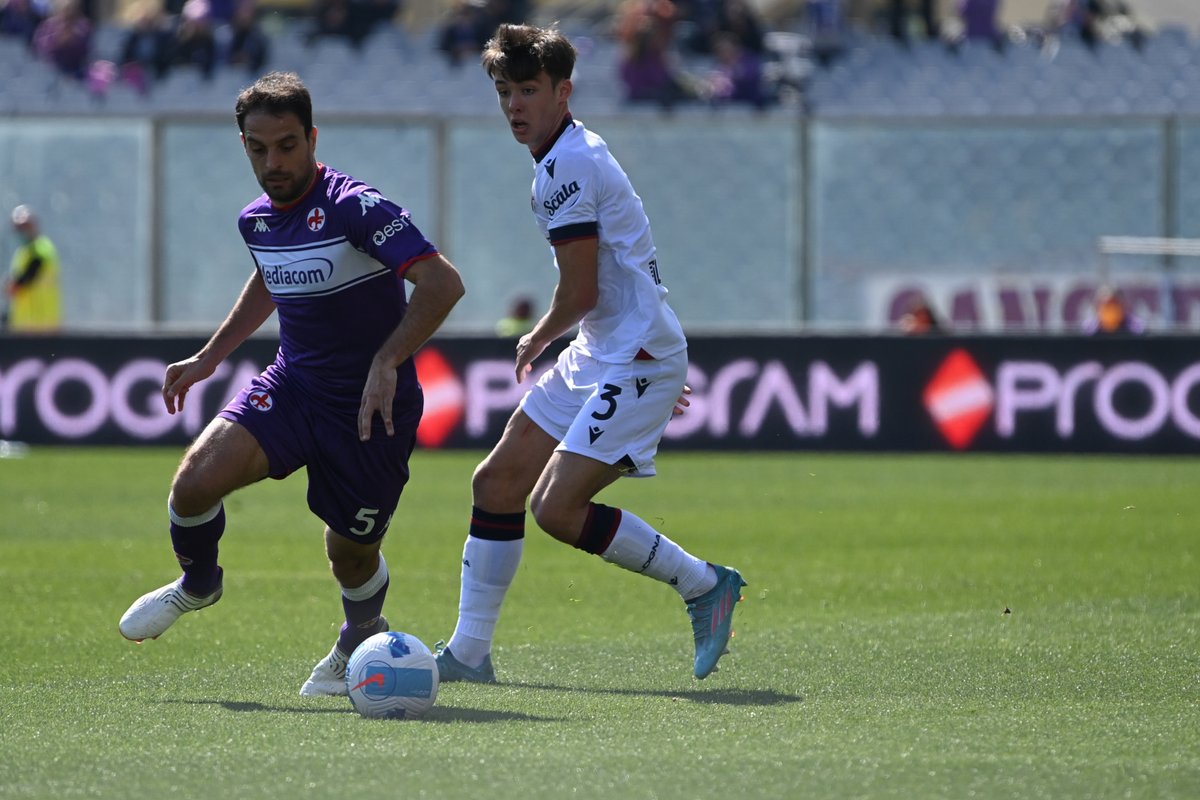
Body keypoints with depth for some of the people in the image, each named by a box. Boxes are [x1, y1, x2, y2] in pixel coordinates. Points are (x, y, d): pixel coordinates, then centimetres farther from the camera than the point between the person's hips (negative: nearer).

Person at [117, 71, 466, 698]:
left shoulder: (354, 208, -21)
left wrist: (387, 362, -36)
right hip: (291, 385, 5)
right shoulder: (257, 220, 3)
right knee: (195, 482, -17)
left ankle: (362, 637, 41)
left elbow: (442, 283, -28)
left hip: (369, 405, -5)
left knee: (351, 552, 6)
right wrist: (210, 356, 25)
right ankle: (197, 584, 15)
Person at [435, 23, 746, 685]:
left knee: (557, 508, -17)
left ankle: (703, 584, -3)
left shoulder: (567, 167, -17)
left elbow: (580, 293, -18)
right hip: (598, 356, 10)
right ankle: (468, 653, 12)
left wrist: (537, 340, 1)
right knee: (496, 484, 7)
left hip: (636, 360, -10)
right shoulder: (570, 155, 15)